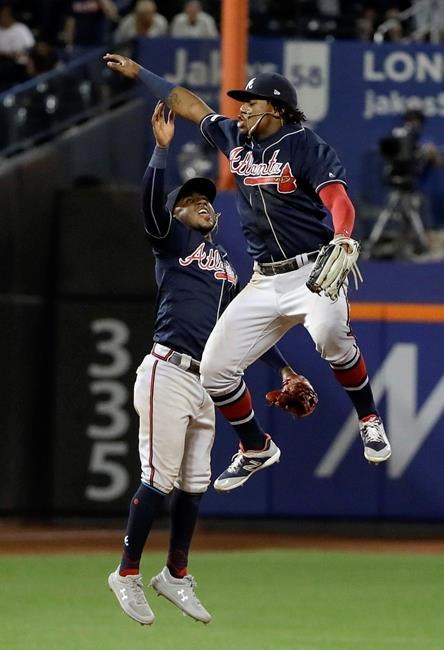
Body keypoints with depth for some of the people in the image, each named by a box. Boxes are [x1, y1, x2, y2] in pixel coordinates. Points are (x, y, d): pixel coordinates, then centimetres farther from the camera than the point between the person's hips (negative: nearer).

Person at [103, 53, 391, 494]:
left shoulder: (305, 145, -9)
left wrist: (342, 237, -43)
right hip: (264, 282, 7)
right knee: (214, 369, 2)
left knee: (330, 337, -37)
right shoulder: (235, 138, 11)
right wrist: (137, 73, 25)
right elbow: (191, 106, 23)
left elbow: (338, 198, -22)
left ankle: (369, 421, -14)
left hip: (312, 271, -7)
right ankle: (254, 449, 24)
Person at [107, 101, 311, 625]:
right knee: (160, 478, -10)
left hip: (203, 384, 7)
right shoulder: (172, 240, 5)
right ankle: (127, 575, -2)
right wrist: (162, 149, -24)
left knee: (193, 483, 8)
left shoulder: (226, 266, 25)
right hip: (167, 373, -7)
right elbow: (150, 202, -15)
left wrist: (282, 367, 21)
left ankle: (175, 576, 20)